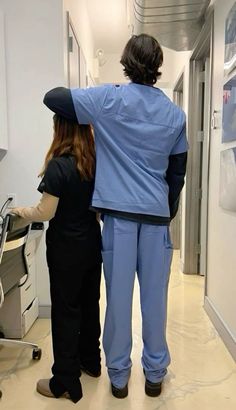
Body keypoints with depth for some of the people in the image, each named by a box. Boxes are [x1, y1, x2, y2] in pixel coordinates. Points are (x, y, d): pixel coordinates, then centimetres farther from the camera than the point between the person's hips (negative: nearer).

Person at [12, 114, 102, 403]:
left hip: (66, 249, -6)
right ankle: (91, 361, 37)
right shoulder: (97, 162, 2)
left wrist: (22, 212, 1)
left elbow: (46, 212, -17)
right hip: (93, 244, 7)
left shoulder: (58, 165, -18)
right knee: (90, 304, 19)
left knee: (66, 311, 5)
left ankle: (66, 383, 19)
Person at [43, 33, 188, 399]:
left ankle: (118, 377, 25)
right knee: (155, 297, 11)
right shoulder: (175, 114, 7)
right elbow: (177, 173, 9)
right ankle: (155, 375, 28)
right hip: (157, 214, 3)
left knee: (118, 296, 8)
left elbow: (52, 98, 1)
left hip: (118, 212, -2)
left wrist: (74, 94, 20)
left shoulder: (109, 100, -2)